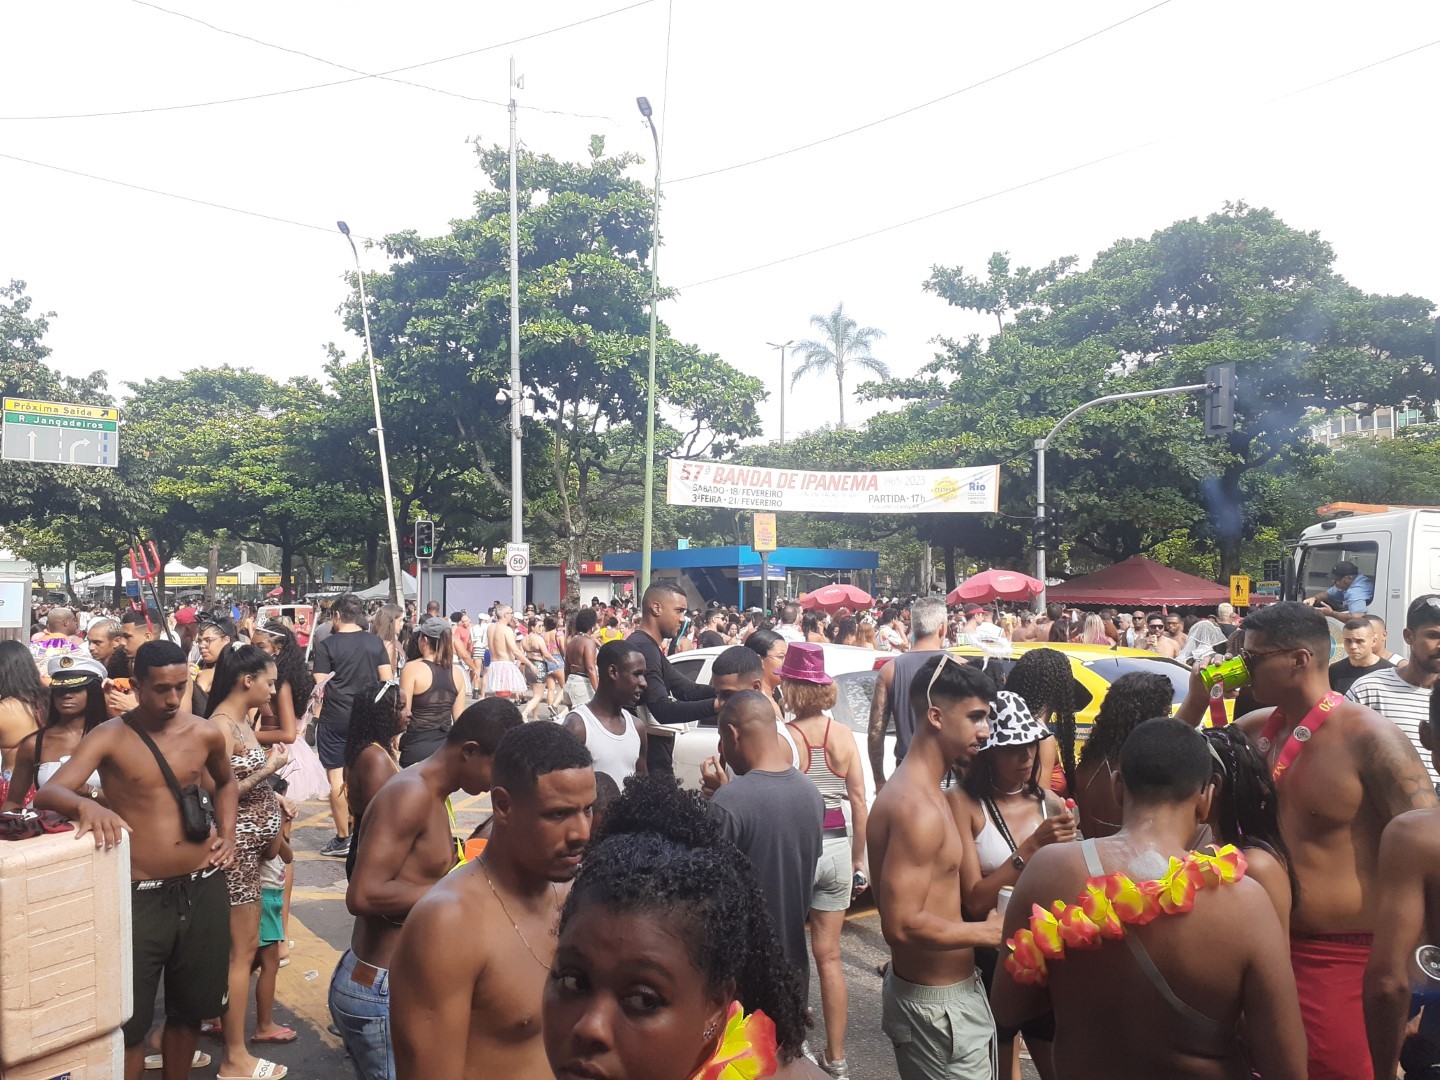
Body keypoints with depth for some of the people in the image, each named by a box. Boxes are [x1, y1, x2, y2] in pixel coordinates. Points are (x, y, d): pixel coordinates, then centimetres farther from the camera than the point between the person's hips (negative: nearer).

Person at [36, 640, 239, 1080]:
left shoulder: (205, 733, 2)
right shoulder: (110, 737, -8)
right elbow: (46, 794, -22)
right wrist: (85, 804, -44)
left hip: (203, 889, 3)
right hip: (141, 896, -3)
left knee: (189, 1007, 18)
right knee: (129, 1023, 4)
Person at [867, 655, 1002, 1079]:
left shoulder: (920, 789, 7)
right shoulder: (918, 806, -25)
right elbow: (902, 925, -28)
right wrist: (989, 932, -17)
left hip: (945, 991, 10)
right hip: (938, 1006, -10)